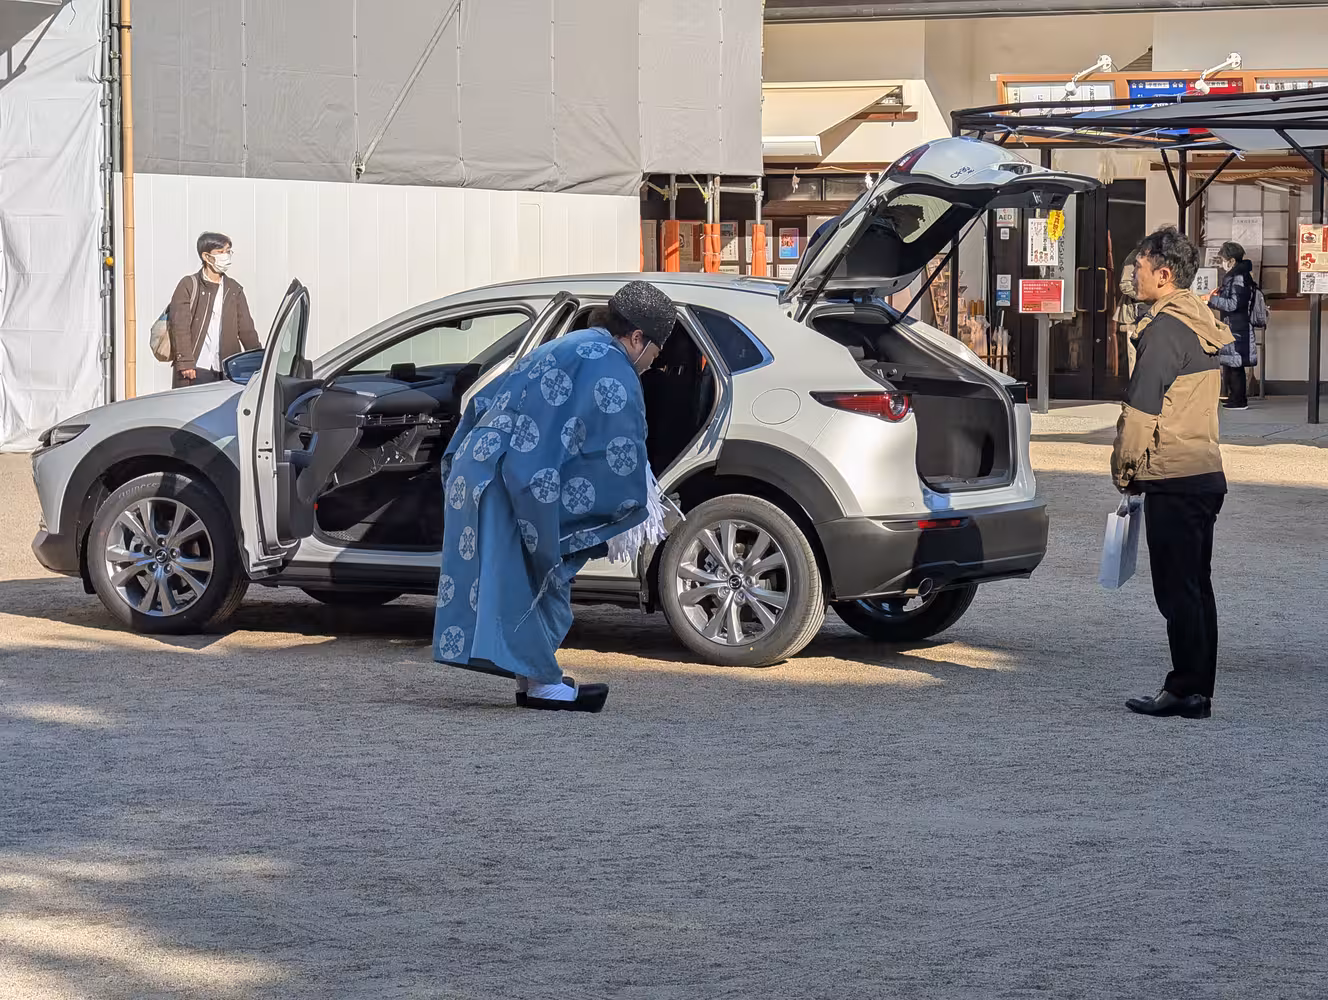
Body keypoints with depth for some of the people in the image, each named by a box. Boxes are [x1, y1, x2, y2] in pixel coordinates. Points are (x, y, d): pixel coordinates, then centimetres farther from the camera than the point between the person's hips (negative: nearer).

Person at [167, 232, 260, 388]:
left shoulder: (234, 290, 16)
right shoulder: (189, 285, 1)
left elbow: (246, 329, 16)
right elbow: (179, 325, -6)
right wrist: (185, 362, -14)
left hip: (226, 372, 4)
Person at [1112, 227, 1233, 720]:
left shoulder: (1165, 328, -15)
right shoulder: (1203, 324, 14)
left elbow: (1141, 410, -16)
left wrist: (1124, 469, -4)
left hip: (1173, 481, -9)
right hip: (1206, 473, 9)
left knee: (1177, 590, -5)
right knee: (1195, 587, 12)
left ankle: (1186, 689, -3)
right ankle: (1197, 692, 16)